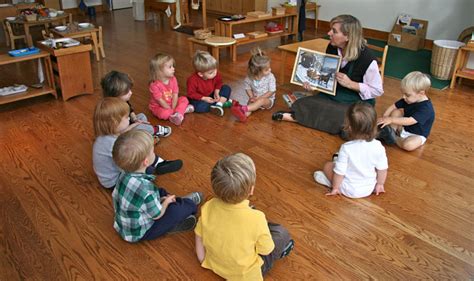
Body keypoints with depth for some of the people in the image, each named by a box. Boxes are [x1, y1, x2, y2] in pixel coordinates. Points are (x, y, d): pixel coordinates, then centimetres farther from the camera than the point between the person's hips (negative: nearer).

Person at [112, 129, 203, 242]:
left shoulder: (125, 175, -13)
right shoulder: (145, 188, -38)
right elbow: (157, 215, -22)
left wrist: (160, 199, 4)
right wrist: (166, 202, -1)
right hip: (139, 233, -8)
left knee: (161, 192, 18)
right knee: (176, 210, -13)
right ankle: (189, 204, 16)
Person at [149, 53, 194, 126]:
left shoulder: (173, 79, -10)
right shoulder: (154, 85, -26)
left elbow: (175, 95, -10)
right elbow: (160, 101, -23)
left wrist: (173, 108, -20)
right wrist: (172, 110, -21)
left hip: (171, 104, 6)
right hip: (159, 107, -6)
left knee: (184, 99, -10)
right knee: (164, 113, -35)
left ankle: (178, 113, -28)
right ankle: (183, 110, -18)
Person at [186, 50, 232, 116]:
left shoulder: (216, 74, -18)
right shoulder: (192, 80, -29)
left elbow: (218, 83, 2)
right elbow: (191, 94, -21)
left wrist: (216, 92, -16)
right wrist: (204, 98, -27)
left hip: (211, 95, 4)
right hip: (199, 98, -4)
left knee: (227, 88, -8)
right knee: (200, 107, -36)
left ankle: (219, 105, -25)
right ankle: (222, 102, -19)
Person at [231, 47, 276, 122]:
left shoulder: (270, 77, -17)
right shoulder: (250, 77, -12)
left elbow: (271, 91, -14)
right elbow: (248, 87, 2)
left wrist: (259, 98, -20)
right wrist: (252, 97, -17)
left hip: (268, 99, -2)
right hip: (256, 99, 2)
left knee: (261, 101, -34)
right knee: (251, 102, -29)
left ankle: (243, 109, -55)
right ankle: (244, 115, -60)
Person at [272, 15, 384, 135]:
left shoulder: (367, 58, -23)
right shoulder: (332, 47, -7)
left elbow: (377, 90, -14)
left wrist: (350, 84, -24)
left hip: (357, 102, -4)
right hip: (332, 95, 5)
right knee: (303, 105, -20)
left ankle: (294, 116, -24)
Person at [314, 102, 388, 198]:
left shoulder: (346, 148, -29)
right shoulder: (378, 147, -19)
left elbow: (340, 172, -21)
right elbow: (382, 169, -7)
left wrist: (335, 188, -4)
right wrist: (380, 184, 11)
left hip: (349, 190, -4)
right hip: (369, 189, 4)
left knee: (328, 165, 15)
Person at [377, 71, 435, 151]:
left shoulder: (426, 108, -30)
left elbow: (409, 121, -38)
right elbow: (393, 106, -1)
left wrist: (391, 119, -40)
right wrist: (384, 118, -18)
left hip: (417, 135, -7)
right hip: (404, 128, 7)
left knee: (408, 145, -36)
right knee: (396, 112, -9)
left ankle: (394, 138, -9)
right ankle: (392, 132, -14)